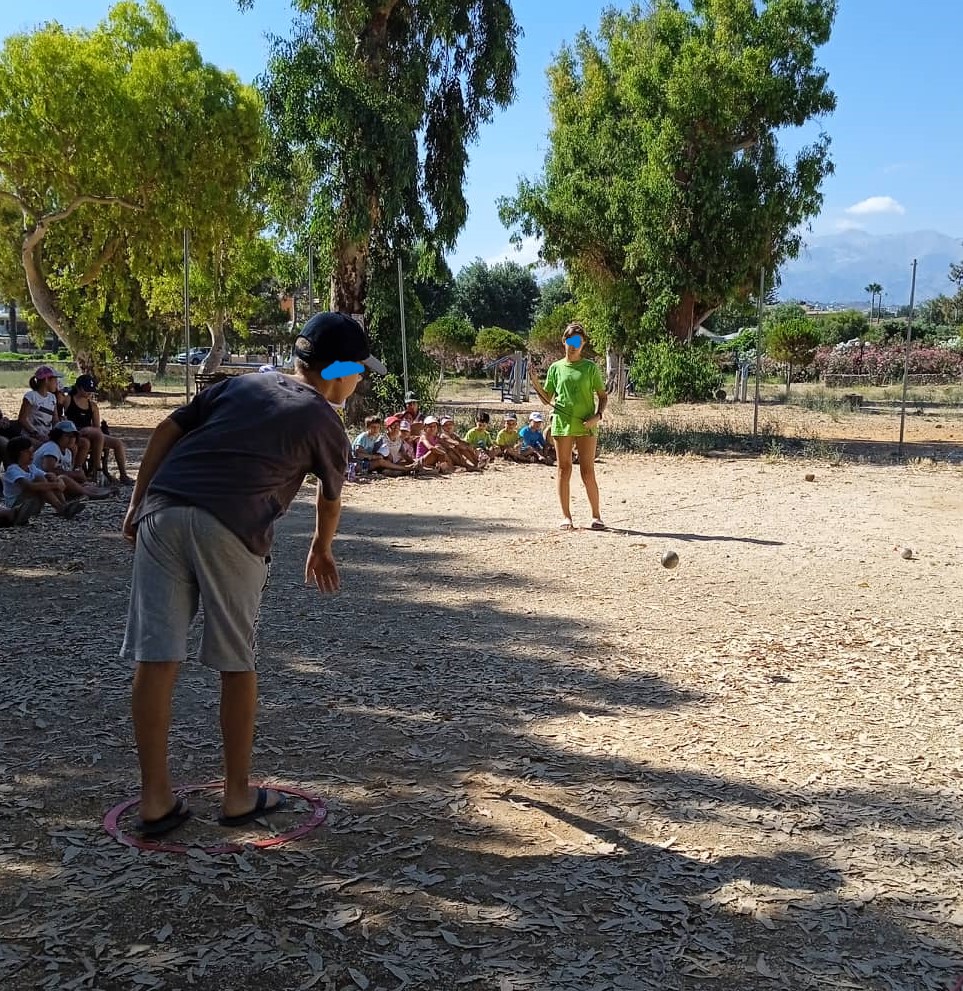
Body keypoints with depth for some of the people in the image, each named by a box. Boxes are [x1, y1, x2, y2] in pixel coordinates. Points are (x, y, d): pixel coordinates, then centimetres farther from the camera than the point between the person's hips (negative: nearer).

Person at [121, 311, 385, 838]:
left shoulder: (241, 384, 24)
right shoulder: (325, 421, 13)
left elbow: (166, 430, 18)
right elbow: (330, 499, 26)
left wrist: (136, 504, 21)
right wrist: (320, 551, 45)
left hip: (162, 511, 4)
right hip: (231, 527, -4)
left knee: (155, 657, 5)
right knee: (236, 662, 11)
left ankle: (155, 800, 13)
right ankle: (238, 795, 22)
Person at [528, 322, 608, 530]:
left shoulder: (590, 367, 6)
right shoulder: (556, 368, 10)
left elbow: (603, 396, 9)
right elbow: (547, 399, 13)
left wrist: (598, 415, -8)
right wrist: (535, 384, -4)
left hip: (586, 427, -2)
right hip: (562, 425, 2)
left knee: (587, 472, -3)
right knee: (563, 469, 4)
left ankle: (596, 516, 8)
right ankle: (566, 516, 11)